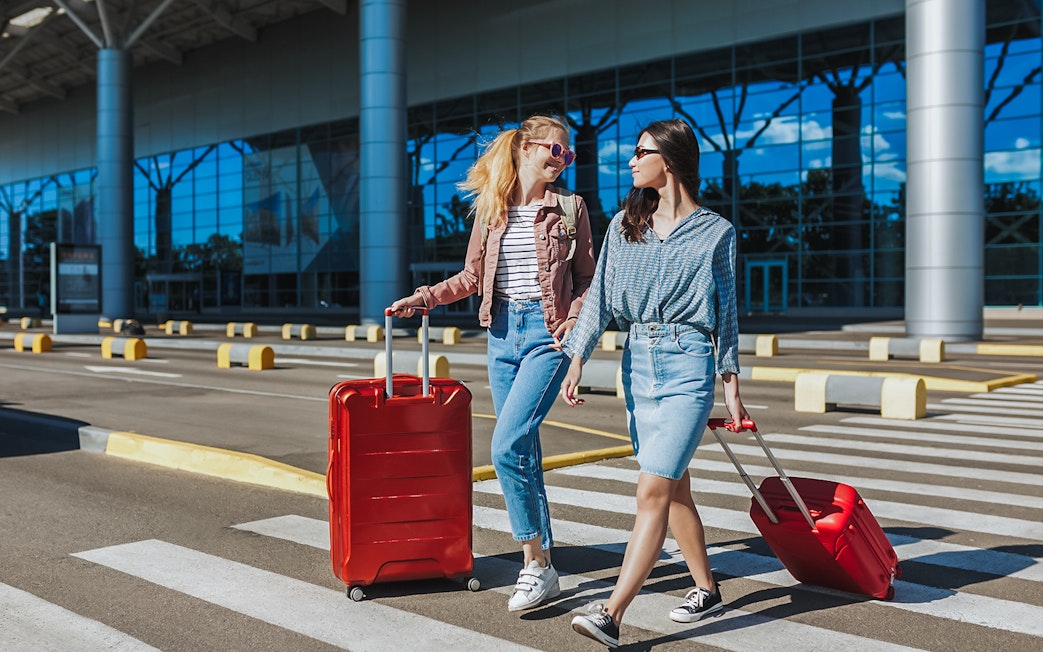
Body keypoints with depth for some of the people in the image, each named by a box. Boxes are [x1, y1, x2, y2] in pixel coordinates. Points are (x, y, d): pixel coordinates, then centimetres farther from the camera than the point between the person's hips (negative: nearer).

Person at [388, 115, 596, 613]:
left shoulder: (570, 208, 2)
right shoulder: (490, 207, 10)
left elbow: (587, 280, 5)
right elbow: (473, 276, 16)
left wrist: (574, 324, -11)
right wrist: (422, 298, 7)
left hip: (547, 333, -4)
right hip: (503, 334, 4)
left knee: (507, 446, -16)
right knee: (524, 450, 7)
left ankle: (536, 564, -4)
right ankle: (540, 564, 18)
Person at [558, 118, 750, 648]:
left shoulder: (715, 231, 1)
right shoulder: (624, 225, 10)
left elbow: (726, 310, 5)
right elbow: (599, 296, 7)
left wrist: (731, 385, 4)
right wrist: (576, 360, -2)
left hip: (688, 365, -5)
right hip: (637, 363, 5)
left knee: (653, 491, -12)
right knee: (674, 489, 14)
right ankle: (706, 589, 30)